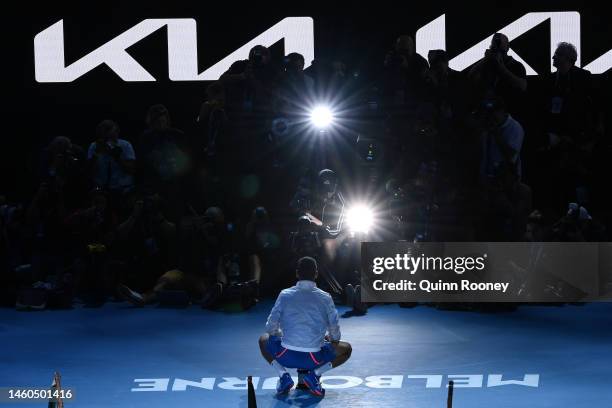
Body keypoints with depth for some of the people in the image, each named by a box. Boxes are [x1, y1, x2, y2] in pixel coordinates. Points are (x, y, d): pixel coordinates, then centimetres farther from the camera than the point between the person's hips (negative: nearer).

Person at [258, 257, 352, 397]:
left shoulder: (285, 295, 3)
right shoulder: (325, 298, 2)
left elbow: (271, 328, 7)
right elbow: (335, 335, 6)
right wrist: (328, 340, 30)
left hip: (286, 356, 1)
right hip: (313, 360, -1)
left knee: (264, 340, 32)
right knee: (346, 349, 25)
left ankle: (283, 375, 6)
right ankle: (314, 374, 2)